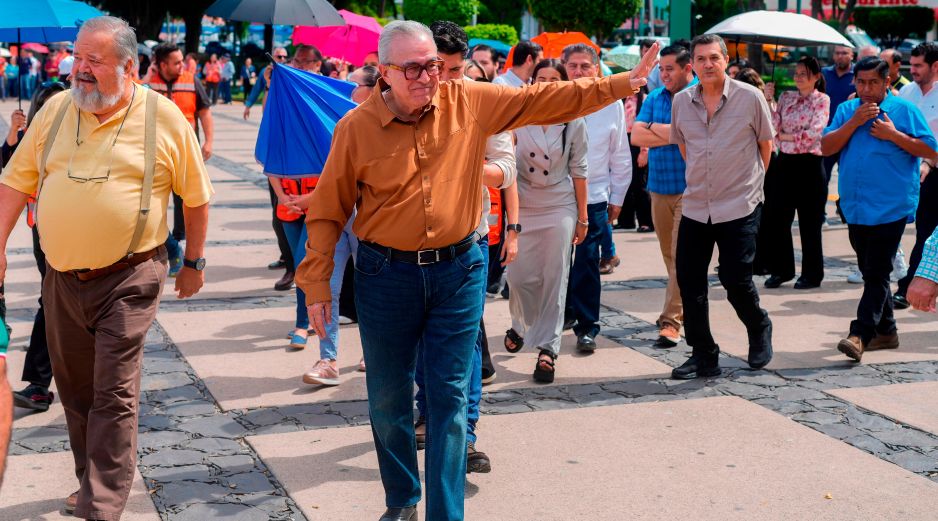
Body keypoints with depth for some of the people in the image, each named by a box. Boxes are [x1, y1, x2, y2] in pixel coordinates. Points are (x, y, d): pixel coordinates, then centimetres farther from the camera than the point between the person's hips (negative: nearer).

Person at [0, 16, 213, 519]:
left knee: (114, 394, -7)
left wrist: (193, 262, 8)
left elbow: (196, 196, 3)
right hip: (62, 279, 5)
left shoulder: (165, 117, -6)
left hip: (127, 279, -4)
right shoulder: (55, 111, 4)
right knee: (76, 391, 15)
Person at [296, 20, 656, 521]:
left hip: (458, 270, 0)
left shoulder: (469, 101, -3)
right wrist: (316, 286, -3)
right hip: (386, 275, 0)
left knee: (449, 397, 3)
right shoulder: (356, 127, -6)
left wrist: (620, 84, -3)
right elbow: (328, 211, -1)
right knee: (388, 399, 11)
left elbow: (544, 99, 1)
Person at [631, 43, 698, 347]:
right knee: (669, 254, 13)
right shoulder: (655, 97, 10)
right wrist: (674, 133, -10)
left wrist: (655, 129, -6)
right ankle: (681, 307, 28)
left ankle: (672, 320, -8)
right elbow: (636, 136, 1)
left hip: (690, 188, -6)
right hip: (660, 186, 6)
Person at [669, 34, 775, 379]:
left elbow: (765, 144, 6)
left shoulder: (750, 97, -6)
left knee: (736, 280, -5)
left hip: (740, 206, -4)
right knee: (689, 282, 3)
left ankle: (759, 329, 27)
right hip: (695, 206, 4)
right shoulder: (681, 102, 3)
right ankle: (703, 357, 14)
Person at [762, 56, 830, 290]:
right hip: (784, 162, 5)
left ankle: (812, 274, 14)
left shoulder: (822, 100, -3)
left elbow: (815, 132, -15)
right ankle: (781, 270, 19)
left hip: (809, 164, -5)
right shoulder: (786, 97, 11)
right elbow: (773, 126, 0)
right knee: (775, 218, 5)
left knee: (809, 222, 3)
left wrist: (786, 136, -8)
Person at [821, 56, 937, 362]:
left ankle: (860, 334, -12)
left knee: (877, 273, -8)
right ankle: (885, 331, 25)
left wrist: (893, 135, -13)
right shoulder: (846, 110, 11)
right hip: (855, 207, 5)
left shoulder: (904, 111, -2)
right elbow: (826, 147, 1)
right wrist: (854, 123, -10)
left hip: (890, 207, -5)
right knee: (871, 272, 14)